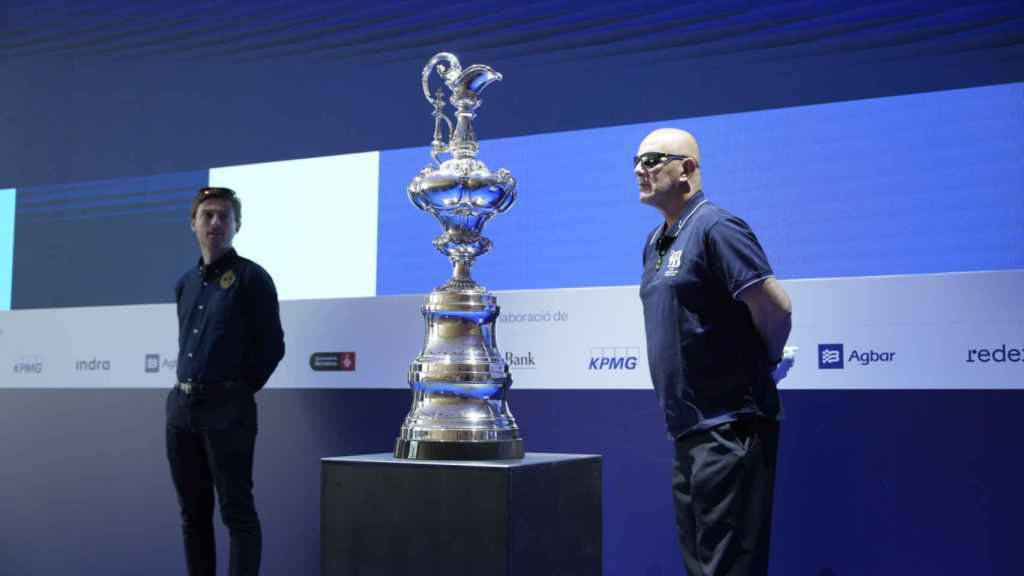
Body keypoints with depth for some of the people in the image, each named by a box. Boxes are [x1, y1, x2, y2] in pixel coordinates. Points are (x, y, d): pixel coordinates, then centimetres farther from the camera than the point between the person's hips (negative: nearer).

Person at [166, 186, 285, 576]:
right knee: (193, 512, 12)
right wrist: (187, 388, 12)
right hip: (181, 406, 7)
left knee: (236, 511, -5)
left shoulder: (251, 277, -4)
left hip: (226, 409, -7)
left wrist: (240, 390, -2)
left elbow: (272, 346, -6)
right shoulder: (185, 283, 15)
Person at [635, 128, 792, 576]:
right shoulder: (656, 242, 15)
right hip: (689, 429, 10)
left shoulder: (714, 228, -13)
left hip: (729, 426, -9)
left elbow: (775, 307, -20)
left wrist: (764, 364, -4)